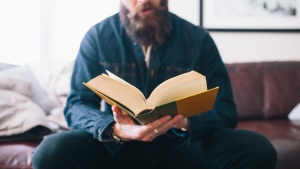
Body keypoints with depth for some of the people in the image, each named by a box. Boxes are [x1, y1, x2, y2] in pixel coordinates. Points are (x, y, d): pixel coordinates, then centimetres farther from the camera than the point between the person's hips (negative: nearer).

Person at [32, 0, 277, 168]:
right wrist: (115, 130, -29)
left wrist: (187, 121, -27)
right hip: (116, 146, 0)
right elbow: (76, 106, -6)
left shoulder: (198, 39, 0)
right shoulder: (97, 37, -1)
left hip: (183, 145, 1)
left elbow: (225, 110, -3)